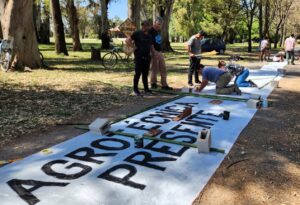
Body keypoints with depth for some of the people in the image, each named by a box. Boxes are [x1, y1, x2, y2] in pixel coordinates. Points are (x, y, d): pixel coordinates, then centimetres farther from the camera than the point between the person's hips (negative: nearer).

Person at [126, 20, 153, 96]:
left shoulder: (149, 36, 16)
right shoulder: (137, 33, -2)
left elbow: (151, 46, 24)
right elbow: (127, 41, -5)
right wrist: (134, 46, -9)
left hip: (147, 57, 5)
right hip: (139, 57, -5)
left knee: (145, 74, 10)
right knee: (137, 73, -3)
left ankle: (146, 89, 18)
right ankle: (135, 89, 8)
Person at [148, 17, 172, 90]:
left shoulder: (158, 31, 15)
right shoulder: (150, 31, -12)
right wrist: (154, 52, -23)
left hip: (160, 52, 9)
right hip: (154, 52, -9)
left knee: (163, 69, 8)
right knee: (154, 69, -1)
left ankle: (164, 85, 12)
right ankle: (153, 84, 12)